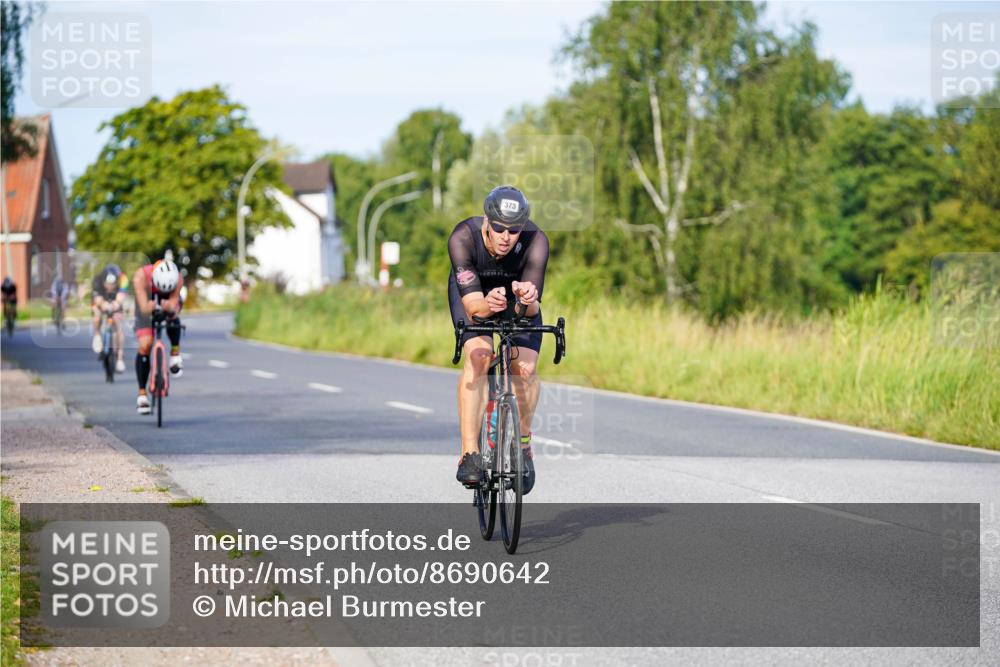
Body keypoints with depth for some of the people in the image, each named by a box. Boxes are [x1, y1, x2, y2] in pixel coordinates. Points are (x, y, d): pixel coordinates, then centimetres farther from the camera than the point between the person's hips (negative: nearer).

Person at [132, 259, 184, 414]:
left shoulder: (178, 279, -34)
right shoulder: (141, 277, -38)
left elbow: (174, 303, -39)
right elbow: (143, 307, -44)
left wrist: (170, 307, -62)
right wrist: (149, 307, -67)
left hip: (168, 302, 0)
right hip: (148, 303, 0)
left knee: (172, 314, -37)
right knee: (145, 346, -14)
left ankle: (175, 353, -12)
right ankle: (142, 394, -7)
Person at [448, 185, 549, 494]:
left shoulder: (536, 241, -35)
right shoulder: (463, 237, -36)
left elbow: (529, 310, -37)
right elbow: (473, 304, -39)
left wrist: (527, 300, -59)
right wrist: (488, 304, -61)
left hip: (517, 291, 1)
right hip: (473, 290, -1)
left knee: (524, 369, -17)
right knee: (478, 357, -26)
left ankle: (523, 441, 10)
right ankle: (470, 453, -22)